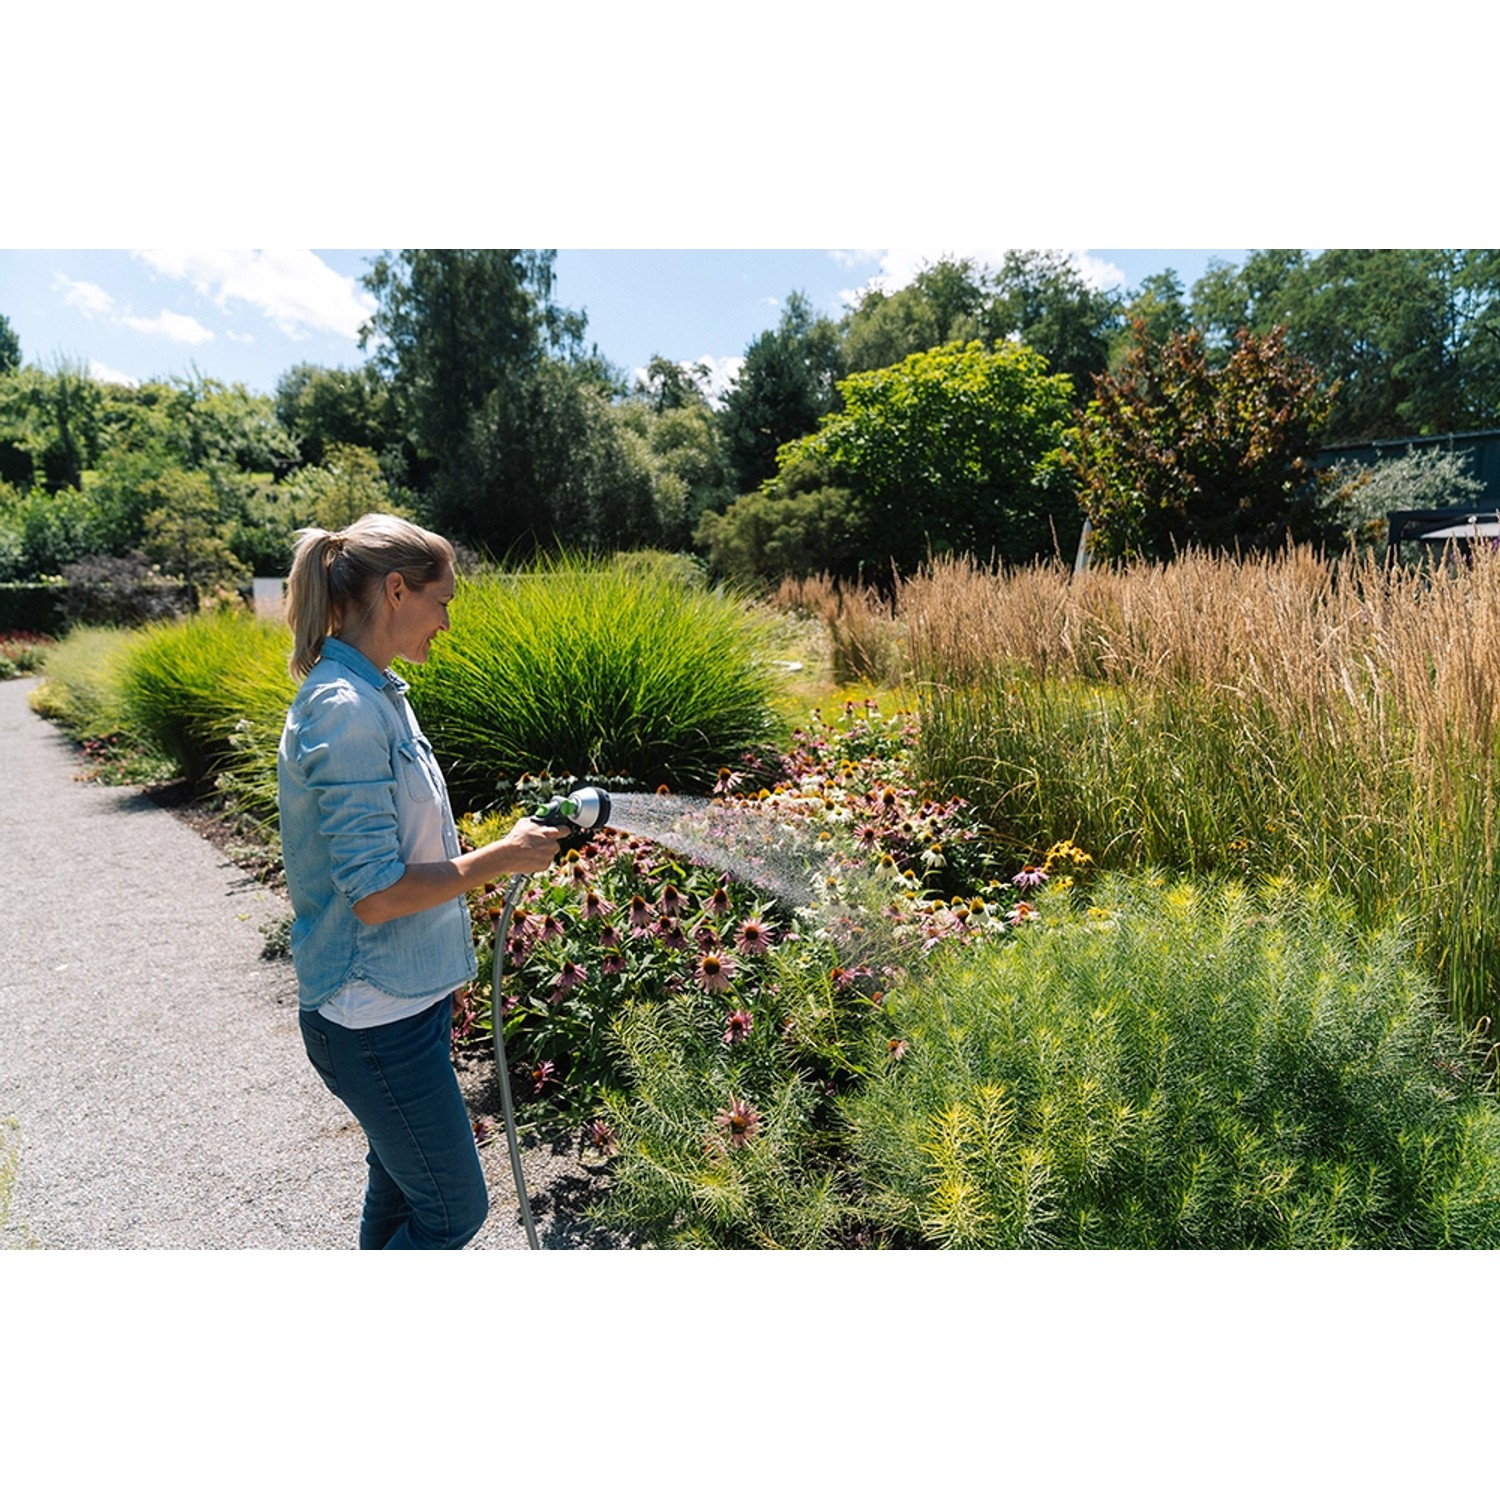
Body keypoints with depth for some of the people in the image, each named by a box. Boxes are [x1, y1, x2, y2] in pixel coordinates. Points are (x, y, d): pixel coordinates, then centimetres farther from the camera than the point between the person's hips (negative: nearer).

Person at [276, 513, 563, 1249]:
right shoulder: (346, 709, -24)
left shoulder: (372, 692, 6)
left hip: (403, 999, 9)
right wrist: (501, 857, -17)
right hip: (375, 1020, -9)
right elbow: (375, 894, -25)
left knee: (400, 1192, 24)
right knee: (452, 1210, 7)